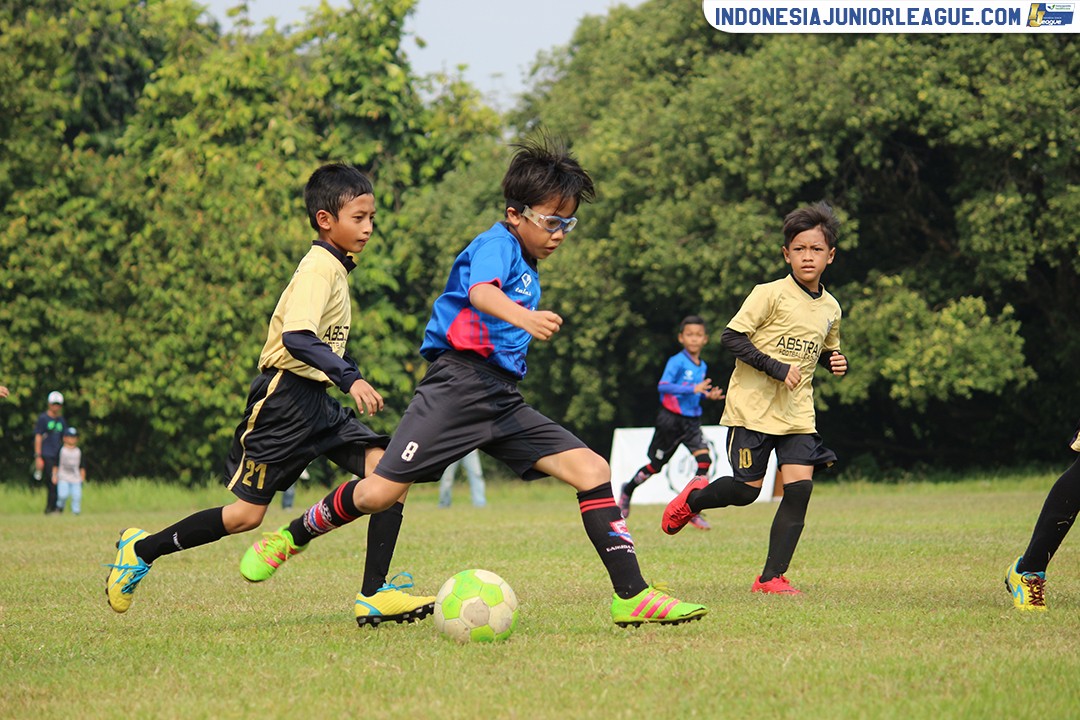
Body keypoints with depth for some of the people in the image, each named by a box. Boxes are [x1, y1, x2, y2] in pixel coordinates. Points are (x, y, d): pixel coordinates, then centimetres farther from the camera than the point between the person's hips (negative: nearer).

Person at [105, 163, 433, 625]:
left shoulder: (336, 267, 14)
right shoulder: (320, 267, -16)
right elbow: (296, 337, -31)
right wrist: (349, 379, -38)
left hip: (317, 401, 9)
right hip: (286, 397, -9)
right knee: (246, 514, -5)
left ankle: (375, 593, -12)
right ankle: (141, 550, 13)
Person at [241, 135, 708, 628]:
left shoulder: (527, 265, 20)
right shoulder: (496, 245, -7)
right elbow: (481, 292, -31)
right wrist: (521, 316, -51)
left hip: (503, 401, 8)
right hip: (458, 383, -8)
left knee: (591, 470, -7)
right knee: (379, 493, -11)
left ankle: (632, 596, -10)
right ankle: (296, 535, 17)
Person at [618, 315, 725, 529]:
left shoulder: (702, 367, 8)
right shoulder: (676, 361, -13)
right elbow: (663, 386, -25)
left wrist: (708, 395, 2)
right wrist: (693, 389, -31)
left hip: (692, 421, 5)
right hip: (671, 419, -5)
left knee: (704, 460, -15)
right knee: (655, 466, 6)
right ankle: (627, 491, 34)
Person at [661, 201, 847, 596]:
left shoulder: (830, 308, 10)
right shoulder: (770, 294, -10)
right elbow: (731, 337, -13)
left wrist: (836, 362, 4)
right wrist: (776, 368, -20)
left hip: (798, 413, 5)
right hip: (753, 406, -5)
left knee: (800, 487, -10)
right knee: (747, 490, -3)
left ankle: (771, 577, -3)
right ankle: (693, 497, 30)